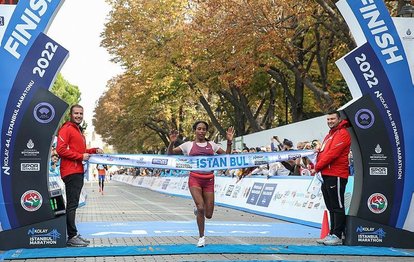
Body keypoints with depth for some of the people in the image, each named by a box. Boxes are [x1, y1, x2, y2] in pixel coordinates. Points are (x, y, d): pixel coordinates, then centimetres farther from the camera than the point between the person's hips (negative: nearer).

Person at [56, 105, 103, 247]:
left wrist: (94, 151, 11)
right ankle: (72, 237, -6)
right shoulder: (66, 129, -8)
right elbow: (61, 150, -17)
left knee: (73, 204, 13)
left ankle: (73, 235, 18)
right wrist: (81, 156, -16)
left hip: (78, 172, 10)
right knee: (72, 205, -8)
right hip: (71, 172, -10)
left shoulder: (79, 131, 22)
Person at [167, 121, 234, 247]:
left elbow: (226, 155, 13)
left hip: (209, 180, 2)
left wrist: (229, 141, -1)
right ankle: (201, 238, 1)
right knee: (200, 207, -19)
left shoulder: (211, 144, 12)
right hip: (195, 178, -2)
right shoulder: (188, 145, 5)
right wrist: (172, 142, -15)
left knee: (208, 215, 0)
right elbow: (170, 153, 4)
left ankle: (198, 211, 38)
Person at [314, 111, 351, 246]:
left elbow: (333, 153, -17)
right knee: (331, 207, 12)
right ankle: (332, 234, 18)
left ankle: (337, 236, -3)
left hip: (336, 175, -10)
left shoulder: (342, 134, -9)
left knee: (337, 207, -6)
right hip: (326, 175, 10)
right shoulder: (330, 135, 21)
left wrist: (317, 167, -12)